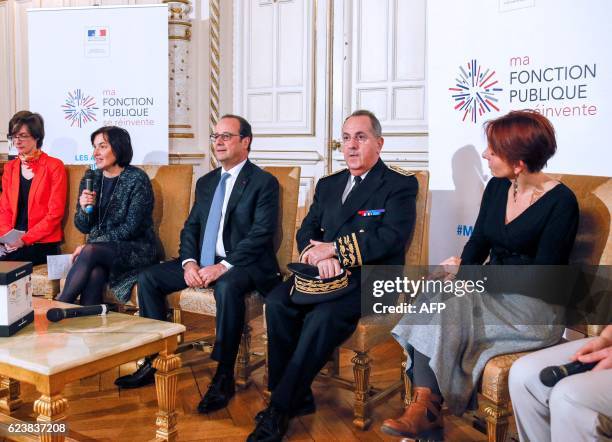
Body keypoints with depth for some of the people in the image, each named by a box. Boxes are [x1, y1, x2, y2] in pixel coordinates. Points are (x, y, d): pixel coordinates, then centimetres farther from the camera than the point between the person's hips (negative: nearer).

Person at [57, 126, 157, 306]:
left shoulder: (137, 179, -9)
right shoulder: (90, 178, 8)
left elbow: (131, 228, -14)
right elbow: (83, 227, 12)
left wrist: (90, 245, -16)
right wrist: (84, 208, -11)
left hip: (135, 249, -4)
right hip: (99, 247, 4)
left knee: (90, 251, -31)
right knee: (95, 273, -32)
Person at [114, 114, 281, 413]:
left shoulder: (264, 182, -4)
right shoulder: (206, 182, 18)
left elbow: (261, 235, -15)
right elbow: (190, 228, 14)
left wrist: (223, 266, -24)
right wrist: (189, 262, -7)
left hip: (243, 264, -7)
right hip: (202, 262, 7)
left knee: (227, 286, -38)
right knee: (148, 278, -7)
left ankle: (224, 377, -25)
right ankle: (155, 360, 1)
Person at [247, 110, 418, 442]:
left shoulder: (401, 186, 1)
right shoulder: (328, 185, 20)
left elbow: (391, 238, -14)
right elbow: (306, 232, 13)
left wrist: (335, 249, -15)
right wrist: (320, 255, -11)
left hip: (371, 280, -5)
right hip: (328, 275, 6)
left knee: (323, 317, -33)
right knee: (277, 302, -23)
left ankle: (280, 408, -19)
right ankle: (296, 399, -12)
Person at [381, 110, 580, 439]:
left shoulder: (560, 202, -11)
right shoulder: (497, 188, 7)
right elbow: (478, 243, 9)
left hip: (533, 306, -6)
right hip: (491, 292, 6)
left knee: (445, 311, -28)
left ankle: (426, 410, -17)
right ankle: (423, 409, -28)